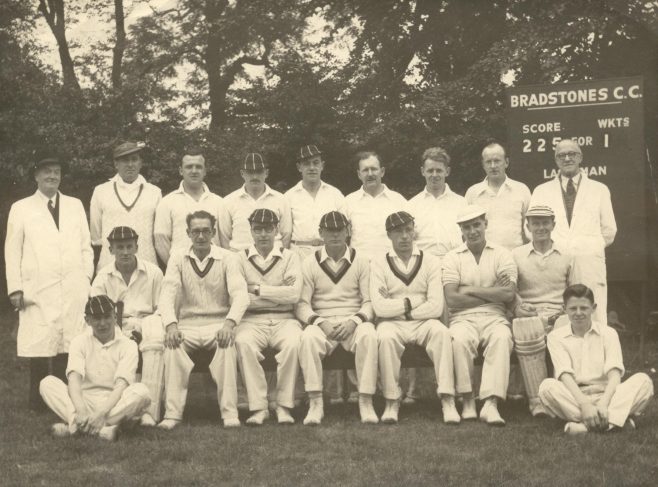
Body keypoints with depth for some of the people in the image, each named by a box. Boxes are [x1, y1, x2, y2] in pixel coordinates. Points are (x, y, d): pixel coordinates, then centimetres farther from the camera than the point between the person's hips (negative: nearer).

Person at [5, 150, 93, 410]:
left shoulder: (75, 205, 17)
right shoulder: (21, 208, 10)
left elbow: (86, 246, 16)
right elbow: (12, 251, 6)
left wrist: (87, 279, 5)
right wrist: (15, 288, -2)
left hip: (74, 291, 2)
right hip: (38, 291, -2)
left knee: (69, 348, -3)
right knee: (40, 349, -5)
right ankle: (39, 402, 3)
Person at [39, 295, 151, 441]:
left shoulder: (127, 345, 0)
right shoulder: (80, 341, 5)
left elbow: (121, 385, -13)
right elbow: (74, 379, -11)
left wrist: (102, 412, -30)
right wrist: (81, 411, -30)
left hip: (115, 405, -1)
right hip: (85, 401, 1)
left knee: (141, 391, -30)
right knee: (47, 383, -20)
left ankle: (73, 426, -35)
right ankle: (102, 429, -38)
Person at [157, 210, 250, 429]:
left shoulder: (227, 258, 2)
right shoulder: (178, 259, 7)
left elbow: (240, 294, -9)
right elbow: (167, 294, -3)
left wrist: (229, 322, -29)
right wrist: (171, 325, -23)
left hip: (218, 323, -1)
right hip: (187, 324, 1)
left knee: (227, 342, -34)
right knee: (172, 345, -31)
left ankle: (229, 412, -31)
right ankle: (172, 413, -29)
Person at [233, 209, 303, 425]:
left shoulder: (290, 257, 13)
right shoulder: (240, 259, 11)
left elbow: (294, 294, -3)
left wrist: (257, 289, -5)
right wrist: (279, 295, -5)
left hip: (284, 320, 0)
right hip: (252, 320, 0)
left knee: (294, 342, -32)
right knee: (243, 342, -33)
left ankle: (284, 406, -21)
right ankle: (258, 407, -27)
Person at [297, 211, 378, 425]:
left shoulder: (361, 262, 10)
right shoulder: (310, 264, 9)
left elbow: (370, 302, 4)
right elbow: (302, 304, 2)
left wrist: (355, 321, -15)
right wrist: (320, 322, -15)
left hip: (354, 321, 0)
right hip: (321, 321, 0)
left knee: (368, 335, -34)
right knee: (308, 338, -34)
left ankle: (366, 402, -29)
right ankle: (316, 403, -29)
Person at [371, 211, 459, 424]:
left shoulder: (429, 261, 6)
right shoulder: (379, 264, 4)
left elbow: (436, 307, -4)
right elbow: (380, 308, -9)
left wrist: (400, 307, -6)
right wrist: (413, 301, -4)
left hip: (423, 322, 1)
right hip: (392, 324, -1)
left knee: (441, 332, -31)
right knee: (386, 337, -34)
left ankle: (447, 400, -30)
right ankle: (391, 402, -23)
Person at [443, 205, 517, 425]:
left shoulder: (502, 254, 11)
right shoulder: (452, 258, 11)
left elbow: (508, 294, -5)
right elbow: (452, 299, -4)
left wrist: (472, 290, -4)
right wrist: (492, 294, -2)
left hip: (494, 317, 0)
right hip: (463, 318, 0)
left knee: (502, 338, -34)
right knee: (458, 340, -34)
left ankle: (491, 403, -39)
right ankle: (468, 401, -22)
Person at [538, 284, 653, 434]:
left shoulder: (608, 333, 10)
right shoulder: (556, 337, 7)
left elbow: (614, 373, -5)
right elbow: (565, 374, -8)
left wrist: (604, 404, -24)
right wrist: (584, 404, -26)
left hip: (605, 395, 1)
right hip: (574, 399, -1)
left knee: (643, 381, -23)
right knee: (547, 386, -31)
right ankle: (616, 419, -36)